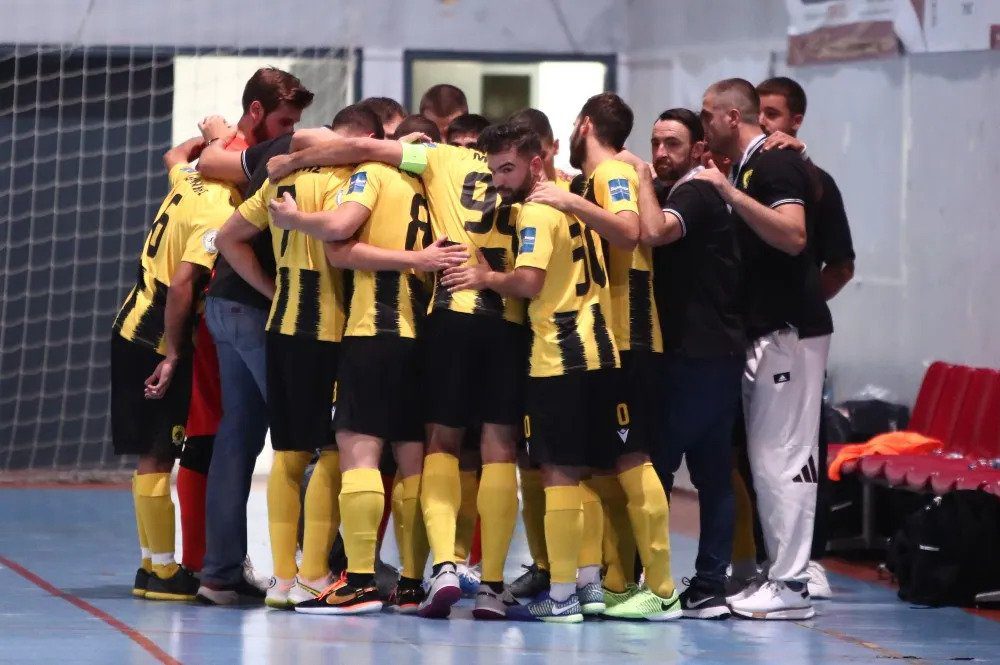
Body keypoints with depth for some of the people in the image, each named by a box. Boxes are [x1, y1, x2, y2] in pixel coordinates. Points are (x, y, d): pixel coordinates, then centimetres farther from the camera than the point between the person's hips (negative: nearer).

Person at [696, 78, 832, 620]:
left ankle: (790, 584, -9)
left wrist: (729, 193, -25)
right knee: (767, 458, 10)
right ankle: (779, 572, 13)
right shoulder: (744, 170, 18)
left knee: (781, 457, -9)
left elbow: (793, 236, -26)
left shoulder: (776, 165, -12)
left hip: (789, 331, -10)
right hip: (766, 331, 10)